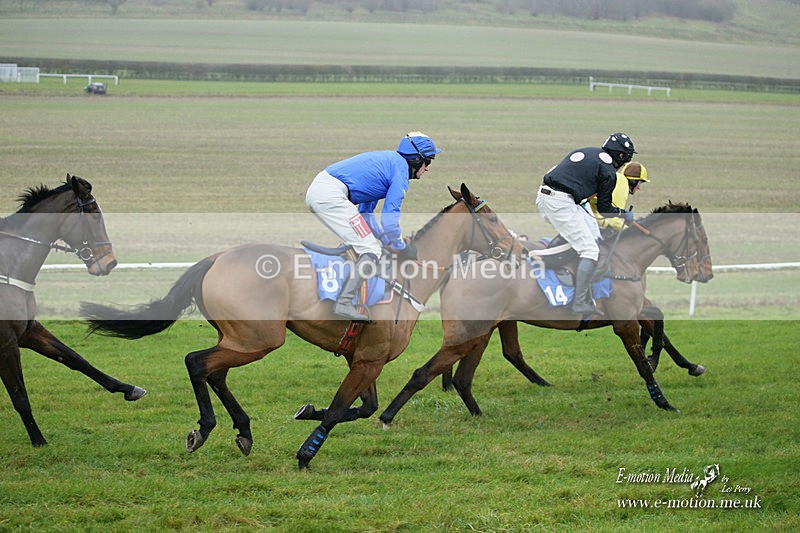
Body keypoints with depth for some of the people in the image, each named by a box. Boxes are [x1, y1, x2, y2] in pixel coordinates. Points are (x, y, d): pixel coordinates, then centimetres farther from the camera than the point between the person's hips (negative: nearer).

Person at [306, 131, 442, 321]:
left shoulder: (387, 160, 28)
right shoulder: (401, 167, -1)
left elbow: (366, 211, 32)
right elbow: (390, 214, -7)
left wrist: (388, 241, 31)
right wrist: (401, 247, 6)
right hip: (330, 196, -10)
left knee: (359, 245, 25)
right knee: (371, 250, -9)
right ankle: (344, 302, -18)